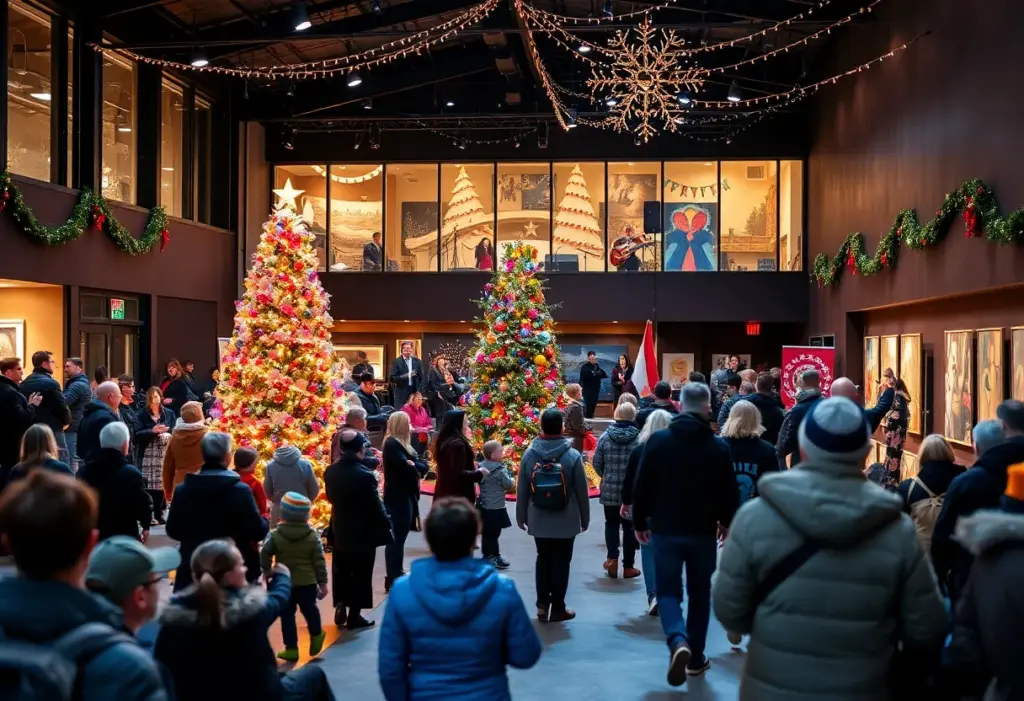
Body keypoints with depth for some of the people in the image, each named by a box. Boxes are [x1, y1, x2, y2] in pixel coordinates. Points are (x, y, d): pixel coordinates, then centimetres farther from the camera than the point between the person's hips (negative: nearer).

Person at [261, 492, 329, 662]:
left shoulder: (275, 535, -8)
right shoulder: (313, 535, -6)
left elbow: (264, 553, -12)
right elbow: (319, 561, -5)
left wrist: (267, 570, 5)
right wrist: (322, 582, 1)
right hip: (308, 583, 1)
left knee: (287, 615, 9)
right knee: (310, 610, 21)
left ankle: (291, 648, 10)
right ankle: (316, 636, 37)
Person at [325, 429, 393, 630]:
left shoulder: (330, 472, -4)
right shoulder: (365, 474, -25)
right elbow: (376, 506, -20)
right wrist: (387, 526, -6)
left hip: (339, 530, 5)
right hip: (363, 532, -5)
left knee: (341, 571, 21)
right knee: (360, 575, 7)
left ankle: (341, 606, 21)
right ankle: (354, 616, 13)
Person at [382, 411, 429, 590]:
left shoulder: (404, 444, 15)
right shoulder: (391, 444, -13)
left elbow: (423, 465, 8)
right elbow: (406, 467, -24)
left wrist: (414, 465, -14)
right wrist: (417, 469, -4)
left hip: (406, 495, 9)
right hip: (397, 498, -9)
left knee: (400, 536, 16)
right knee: (396, 537, -7)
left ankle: (397, 574, 25)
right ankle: (392, 579, -4)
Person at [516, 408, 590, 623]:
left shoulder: (529, 454, -6)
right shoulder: (572, 455, -12)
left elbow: (521, 490, 1)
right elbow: (582, 491, -6)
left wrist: (521, 517, 13)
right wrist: (585, 518, 7)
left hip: (538, 521, 2)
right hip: (566, 521, -2)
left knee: (543, 560, 16)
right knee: (561, 562, 8)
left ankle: (542, 605, 15)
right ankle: (557, 607, 14)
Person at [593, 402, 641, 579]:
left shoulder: (605, 436, -3)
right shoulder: (639, 438, -10)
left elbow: (596, 463, 1)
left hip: (609, 490, 2)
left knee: (611, 524, 18)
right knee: (630, 527, 11)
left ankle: (612, 558, 3)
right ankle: (628, 566, 17)